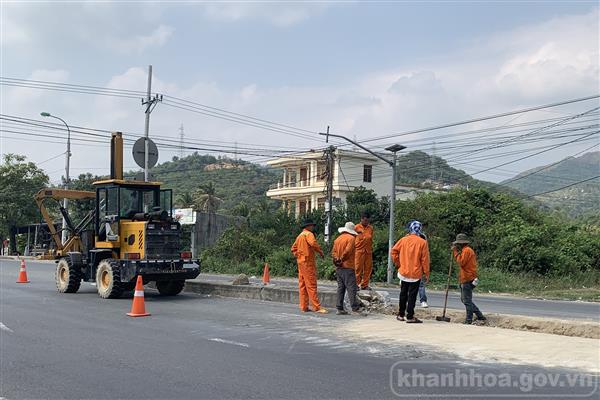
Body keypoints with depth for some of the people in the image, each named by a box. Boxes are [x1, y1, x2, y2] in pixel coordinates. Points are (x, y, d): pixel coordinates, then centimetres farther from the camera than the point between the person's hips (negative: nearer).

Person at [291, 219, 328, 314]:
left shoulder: (300, 236, 19)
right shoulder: (308, 234, -10)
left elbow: (293, 248, 23)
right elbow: (313, 243, -29)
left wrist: (298, 256, 16)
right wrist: (320, 251, -16)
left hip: (301, 262, 9)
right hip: (308, 262, -9)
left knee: (302, 285, 9)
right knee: (311, 285, -9)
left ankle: (304, 307, 12)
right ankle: (317, 307, -9)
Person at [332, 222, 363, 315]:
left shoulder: (338, 239, 15)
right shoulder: (351, 238, -7)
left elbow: (334, 251, 9)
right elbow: (347, 251, -16)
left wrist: (337, 259, -1)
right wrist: (342, 259, -3)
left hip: (339, 268, 7)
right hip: (348, 266, -7)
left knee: (341, 287, 10)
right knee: (351, 288, -5)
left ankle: (339, 308, 10)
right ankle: (355, 309, -7)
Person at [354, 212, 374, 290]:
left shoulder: (370, 228, 11)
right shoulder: (357, 227, -3)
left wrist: (371, 248, 15)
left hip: (368, 251, 5)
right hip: (359, 251, -5)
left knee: (368, 268, 5)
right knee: (358, 268, -3)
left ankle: (364, 285, 13)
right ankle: (356, 284, 5)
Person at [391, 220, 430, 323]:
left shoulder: (403, 240, -1)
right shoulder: (422, 242, -9)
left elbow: (394, 251, -2)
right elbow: (425, 259, -9)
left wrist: (398, 264, 9)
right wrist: (426, 273, -1)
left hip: (403, 272, 3)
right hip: (416, 273, -3)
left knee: (403, 294, 15)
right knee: (412, 295, 1)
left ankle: (401, 315, 22)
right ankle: (410, 317, 1)